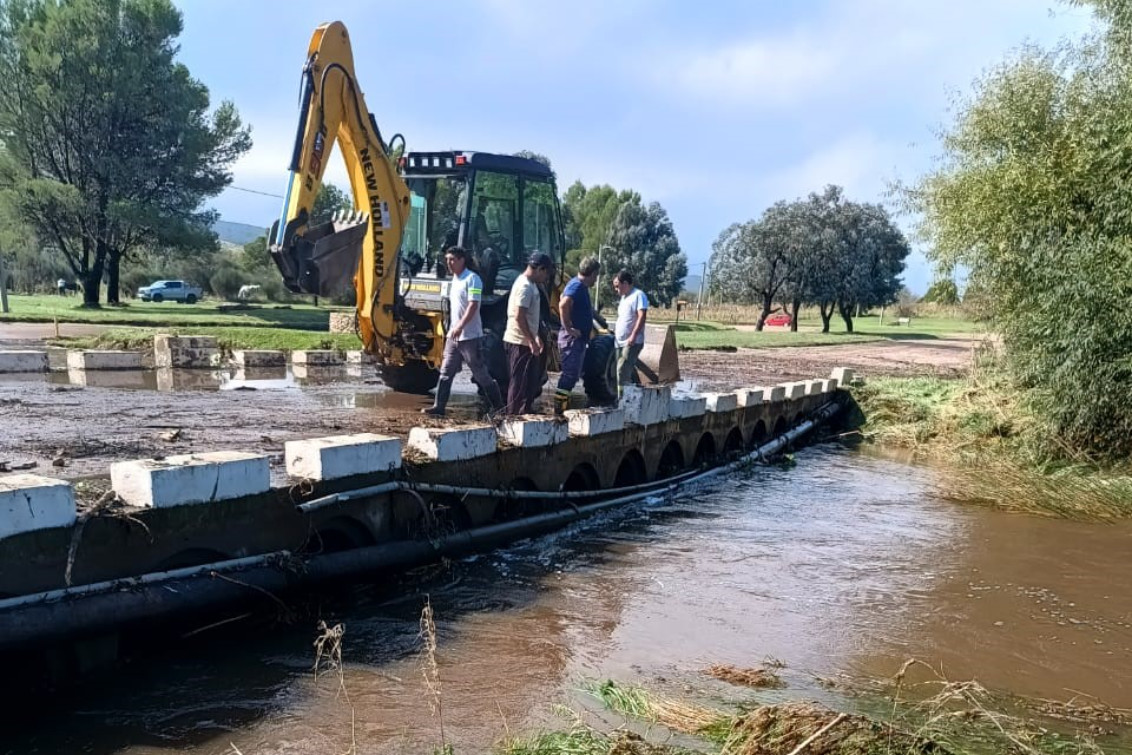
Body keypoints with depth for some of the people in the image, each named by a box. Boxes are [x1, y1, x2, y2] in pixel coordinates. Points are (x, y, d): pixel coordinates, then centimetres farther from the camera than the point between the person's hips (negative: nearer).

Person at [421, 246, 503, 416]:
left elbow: (473, 305, -22)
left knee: (481, 374, 1)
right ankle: (438, 407, 7)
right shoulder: (454, 279, 14)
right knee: (446, 372, 5)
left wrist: (460, 325, -32)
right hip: (453, 336, 8)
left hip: (470, 337, -8)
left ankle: (498, 406, 13)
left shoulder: (472, 279, -13)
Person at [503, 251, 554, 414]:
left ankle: (526, 411, 24)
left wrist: (535, 337, 19)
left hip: (525, 341, 10)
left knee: (532, 380, 16)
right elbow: (519, 317, -23)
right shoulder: (525, 286, -18)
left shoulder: (530, 284, 14)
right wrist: (532, 341, -21)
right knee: (520, 382, -2)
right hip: (521, 342, -10)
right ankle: (513, 415, 5)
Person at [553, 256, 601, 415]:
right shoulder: (577, 286, -17)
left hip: (578, 338, 10)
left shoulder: (580, 286, 14)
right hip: (572, 338, -10)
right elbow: (563, 304, -34)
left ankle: (563, 405, 22)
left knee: (572, 374, 15)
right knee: (570, 374, -8)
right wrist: (568, 328, -26)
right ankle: (559, 409, -5)